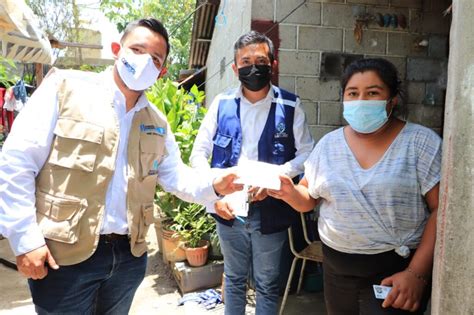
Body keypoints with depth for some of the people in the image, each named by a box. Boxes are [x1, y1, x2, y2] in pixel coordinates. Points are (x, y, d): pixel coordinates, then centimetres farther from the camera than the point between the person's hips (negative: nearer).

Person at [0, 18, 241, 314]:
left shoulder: (157, 122, 8)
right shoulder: (66, 87, -8)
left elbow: (175, 175, 9)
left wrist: (213, 186, -11)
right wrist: (25, 239, -14)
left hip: (129, 256, 5)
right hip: (64, 256, -4)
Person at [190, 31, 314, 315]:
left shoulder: (290, 106, -5)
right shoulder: (222, 104, 0)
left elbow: (307, 153, -3)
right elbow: (199, 153, 3)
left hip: (270, 210, -2)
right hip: (228, 208, 2)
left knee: (267, 284, 14)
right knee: (234, 279, 21)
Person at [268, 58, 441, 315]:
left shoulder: (421, 142, -8)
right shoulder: (328, 144, 3)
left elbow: (441, 210, -10)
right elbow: (308, 200, 8)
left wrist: (417, 273, -15)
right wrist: (289, 192, -14)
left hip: (396, 271, -3)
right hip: (336, 269, 4)